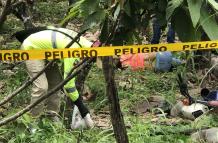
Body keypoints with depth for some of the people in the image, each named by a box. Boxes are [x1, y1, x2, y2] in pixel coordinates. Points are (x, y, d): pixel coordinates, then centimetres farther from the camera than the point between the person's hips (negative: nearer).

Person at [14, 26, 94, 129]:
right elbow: (68, 83, -33)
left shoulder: (83, 41, -8)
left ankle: (52, 116, 18)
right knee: (41, 86, -17)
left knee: (56, 81, 7)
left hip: (44, 47, 10)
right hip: (31, 48, -9)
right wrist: (83, 110, -27)